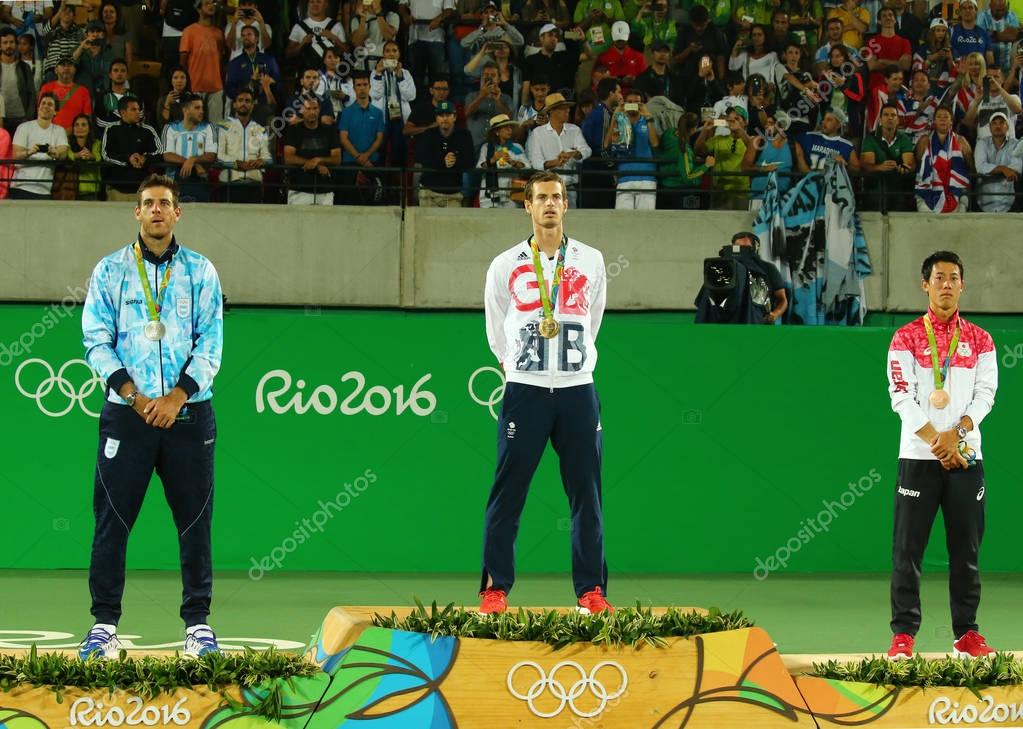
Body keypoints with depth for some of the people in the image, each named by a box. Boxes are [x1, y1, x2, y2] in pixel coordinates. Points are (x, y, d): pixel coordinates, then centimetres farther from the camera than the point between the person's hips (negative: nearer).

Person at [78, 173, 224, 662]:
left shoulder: (201, 272, 8)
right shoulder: (110, 270, 7)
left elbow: (211, 343, 3)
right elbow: (96, 340, 2)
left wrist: (176, 397, -10)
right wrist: (133, 395, -11)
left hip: (188, 414, 0)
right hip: (126, 414, 0)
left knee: (195, 520, 2)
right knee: (112, 518, -2)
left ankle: (198, 622, 9)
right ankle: (104, 623, 2)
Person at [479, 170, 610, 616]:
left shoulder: (591, 261, 8)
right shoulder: (506, 266, 4)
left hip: (577, 390, 1)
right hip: (524, 390, -1)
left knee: (586, 494, 1)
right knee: (508, 492, -3)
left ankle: (591, 590, 5)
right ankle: (495, 588, 2)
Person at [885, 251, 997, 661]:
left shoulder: (979, 340, 10)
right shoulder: (906, 339, 3)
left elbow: (985, 395, 2)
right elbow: (902, 398, -5)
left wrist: (955, 433, -14)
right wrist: (937, 443, -13)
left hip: (966, 457, 2)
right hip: (918, 458, -2)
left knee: (966, 550, 4)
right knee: (907, 550, -4)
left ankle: (966, 633, 10)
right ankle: (903, 634, 0)